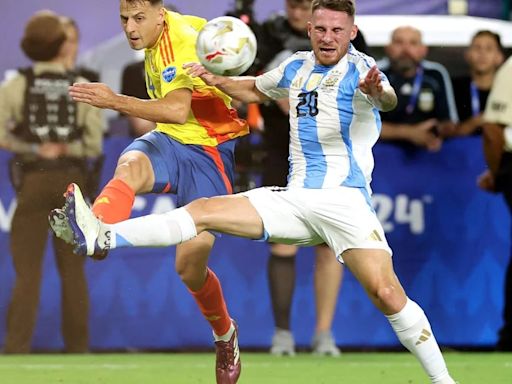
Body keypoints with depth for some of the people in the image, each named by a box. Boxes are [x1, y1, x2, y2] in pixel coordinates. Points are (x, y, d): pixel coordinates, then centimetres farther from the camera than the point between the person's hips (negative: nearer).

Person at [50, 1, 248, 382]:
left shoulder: (182, 43, -22)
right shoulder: (156, 39, 5)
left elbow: (177, 110, -35)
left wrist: (117, 101, -41)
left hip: (208, 151, -7)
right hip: (169, 142, 7)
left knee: (191, 262, -10)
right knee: (129, 165, -33)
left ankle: (225, 334, 20)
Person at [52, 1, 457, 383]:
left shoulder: (360, 69, -8)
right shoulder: (297, 67, 12)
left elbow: (388, 99, -33)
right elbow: (255, 89, 34)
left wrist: (378, 93, -56)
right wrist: (217, 81, 17)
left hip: (345, 200, -6)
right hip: (295, 200, 6)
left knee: (386, 294, -23)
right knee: (204, 210, -6)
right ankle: (101, 237, -13)